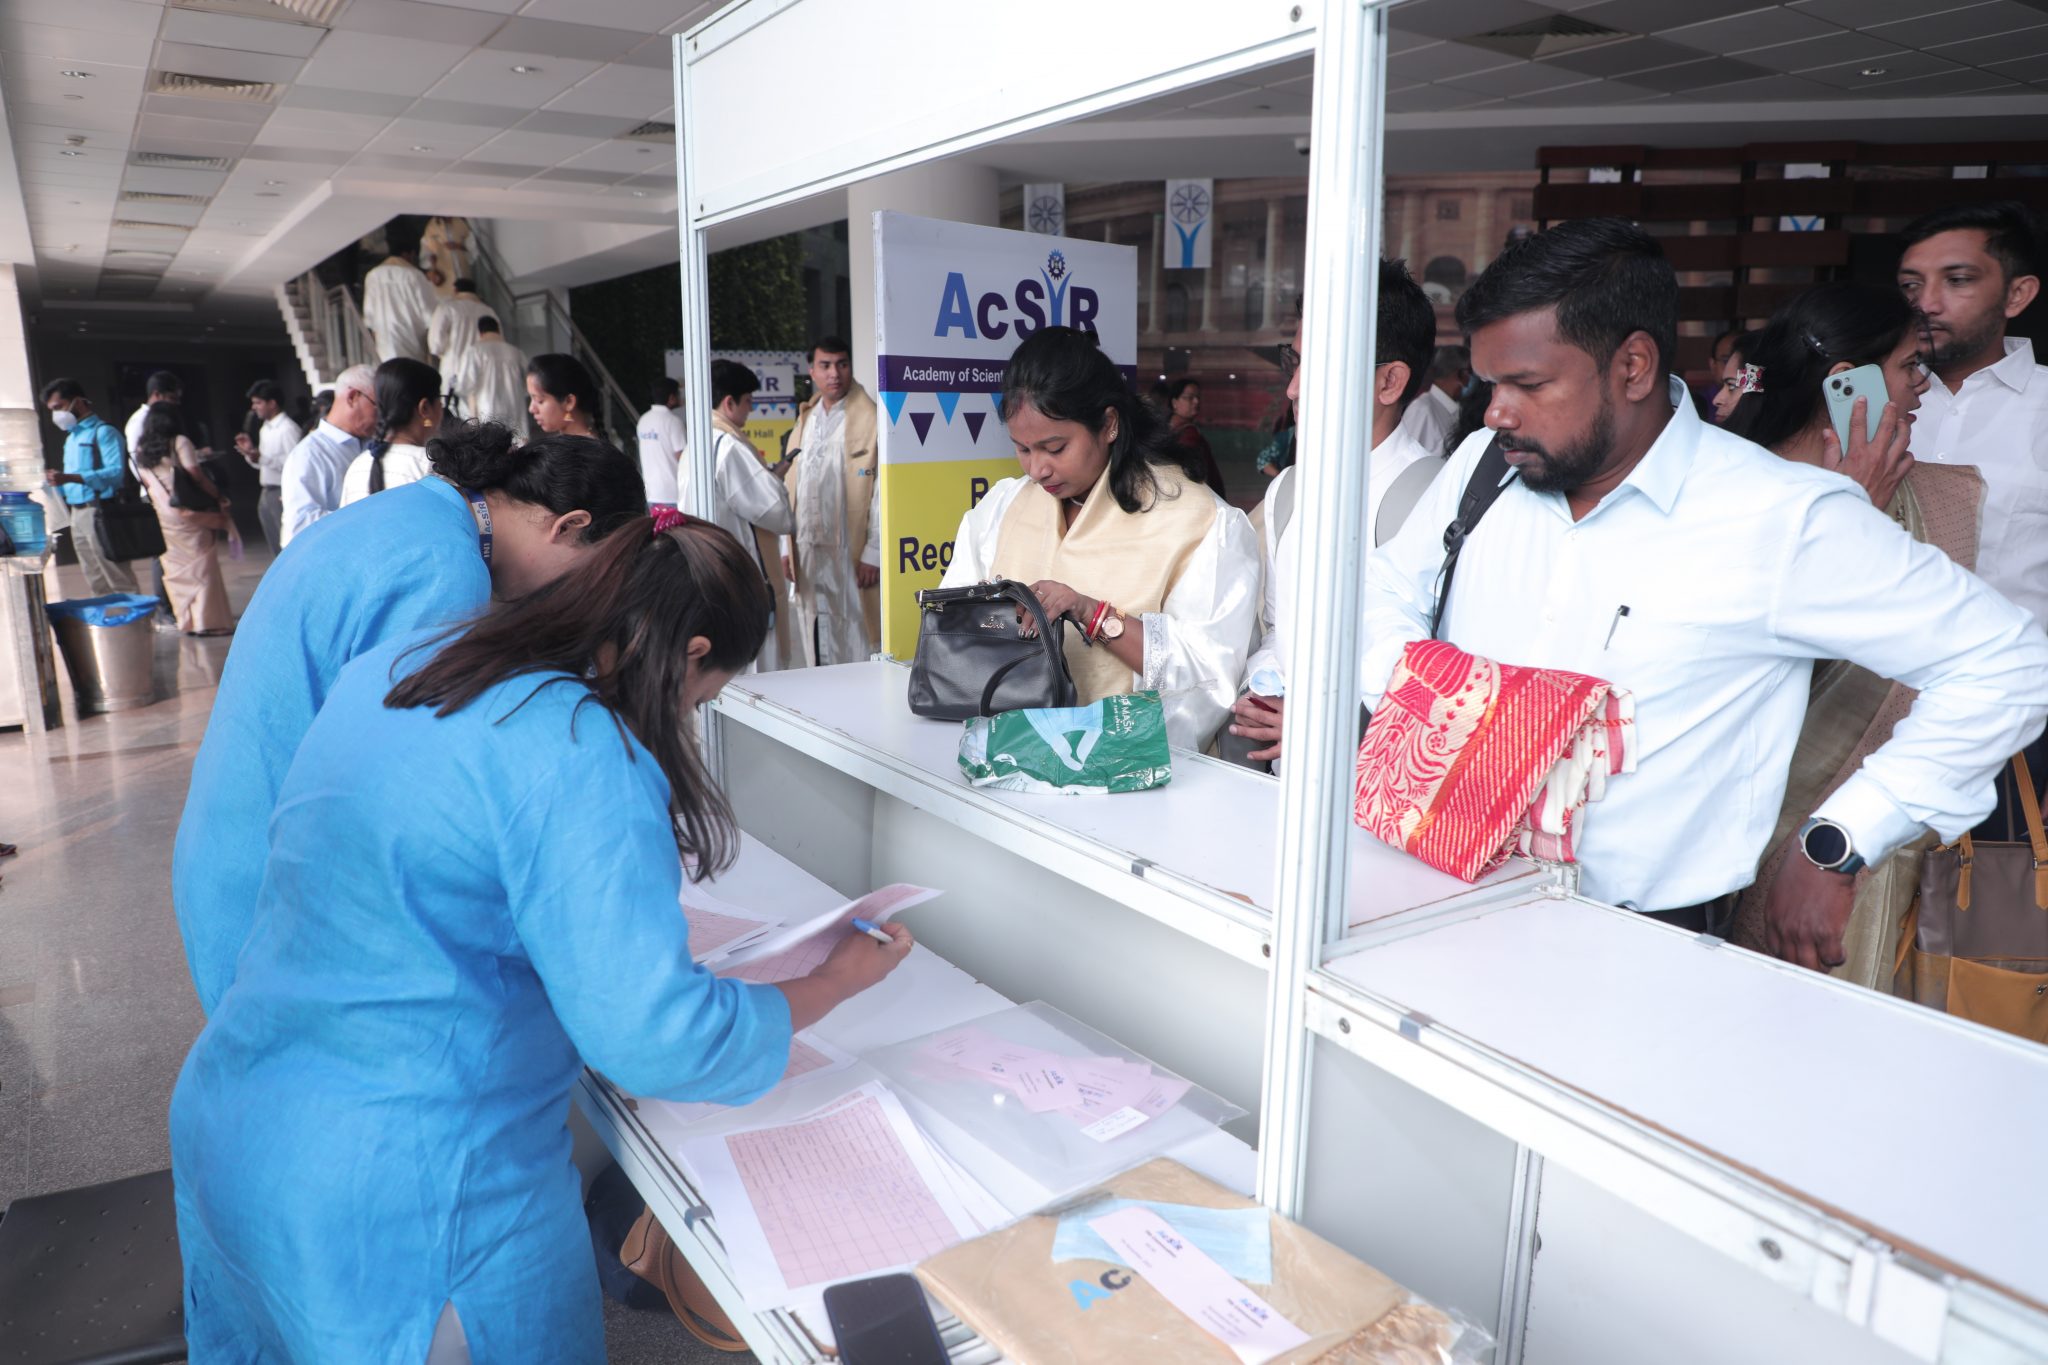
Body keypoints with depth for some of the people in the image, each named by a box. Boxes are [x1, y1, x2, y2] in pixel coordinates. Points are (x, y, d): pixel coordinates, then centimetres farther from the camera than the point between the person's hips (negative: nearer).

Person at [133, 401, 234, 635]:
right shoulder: (179, 442, -5)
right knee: (201, 564, -2)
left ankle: (188, 622, 10)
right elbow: (195, 474, -14)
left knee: (175, 567, 9)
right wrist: (219, 497, -7)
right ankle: (208, 620, -4)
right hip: (189, 513, -5)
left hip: (160, 515, 5)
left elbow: (146, 483, 12)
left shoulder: (140, 451, 12)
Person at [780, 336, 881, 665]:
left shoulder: (869, 419, -6)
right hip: (807, 552, 6)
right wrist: (786, 548, 11)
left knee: (856, 648, -2)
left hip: (851, 553, -6)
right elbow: (791, 490, 16)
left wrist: (873, 554, -15)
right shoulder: (805, 421, 16)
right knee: (814, 647, 10)